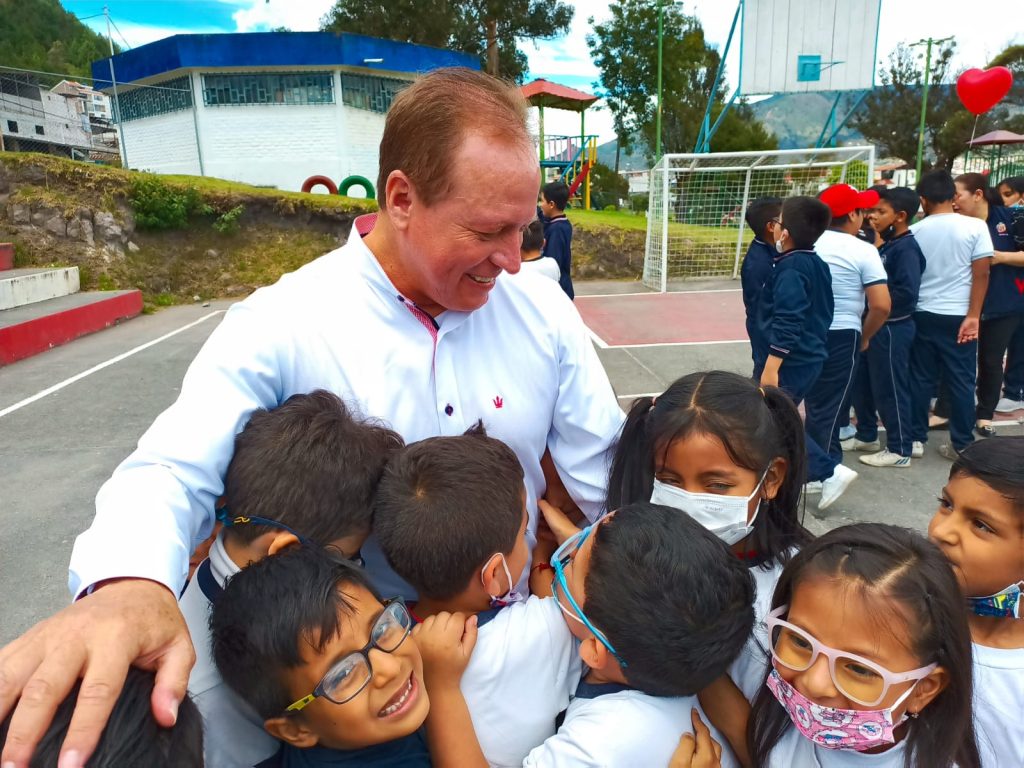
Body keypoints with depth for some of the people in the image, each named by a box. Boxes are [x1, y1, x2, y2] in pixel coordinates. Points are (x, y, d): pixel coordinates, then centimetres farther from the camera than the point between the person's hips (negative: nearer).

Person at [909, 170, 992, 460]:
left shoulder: (914, 231, 0)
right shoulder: (975, 226, -5)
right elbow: (981, 274, -9)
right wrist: (973, 316, -7)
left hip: (923, 314, 2)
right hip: (959, 315, -1)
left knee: (921, 378, 10)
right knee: (961, 380, 6)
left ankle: (916, 438, 16)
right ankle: (962, 444, 11)